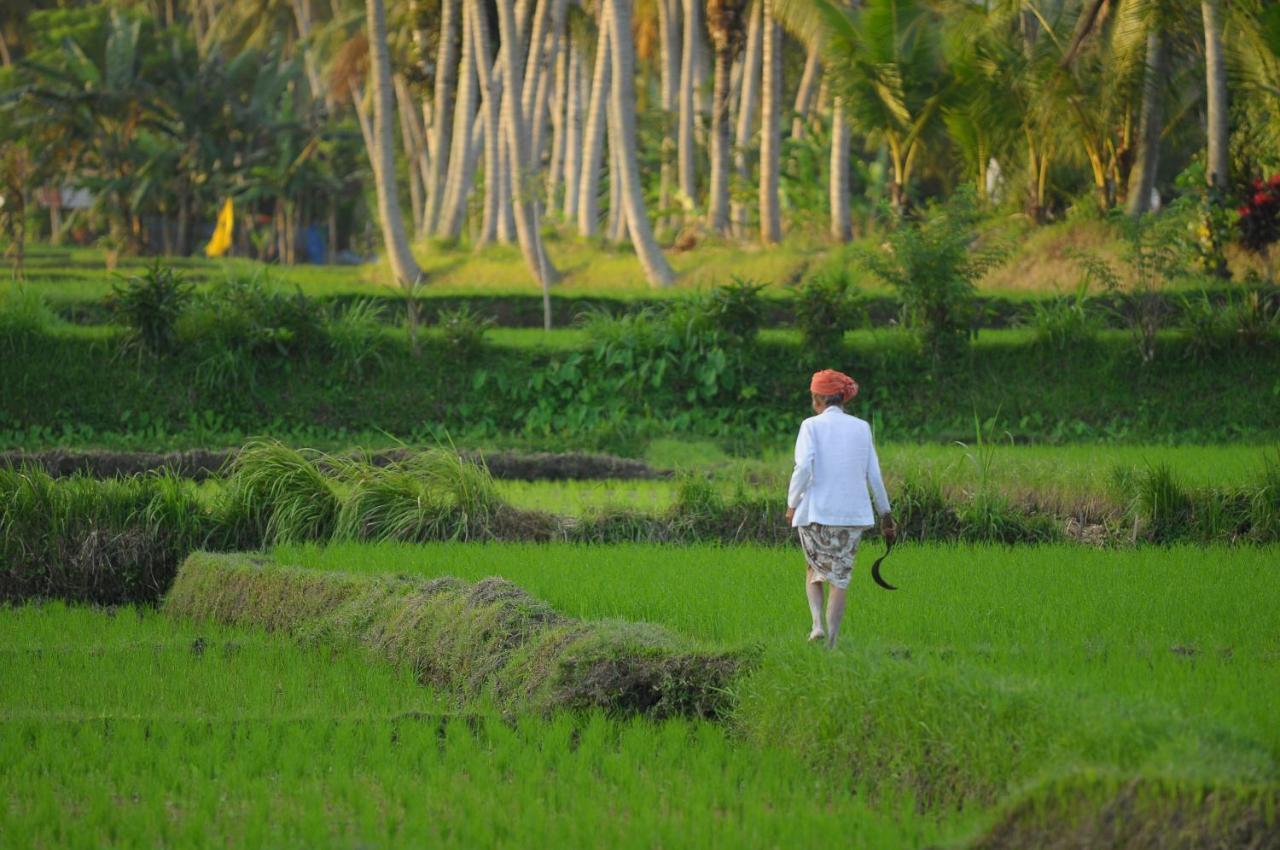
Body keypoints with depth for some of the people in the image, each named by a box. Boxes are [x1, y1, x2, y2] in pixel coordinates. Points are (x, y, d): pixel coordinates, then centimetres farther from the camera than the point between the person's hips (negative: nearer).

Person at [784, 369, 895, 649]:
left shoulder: (812, 426, -4)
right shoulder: (861, 428, 5)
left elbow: (804, 467, -16)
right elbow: (874, 476, 5)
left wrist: (792, 503, -4)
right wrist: (885, 514, 13)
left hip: (815, 512, -2)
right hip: (851, 514, 2)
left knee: (814, 571, 19)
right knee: (839, 580, 8)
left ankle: (818, 624, -1)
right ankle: (830, 643, 0)